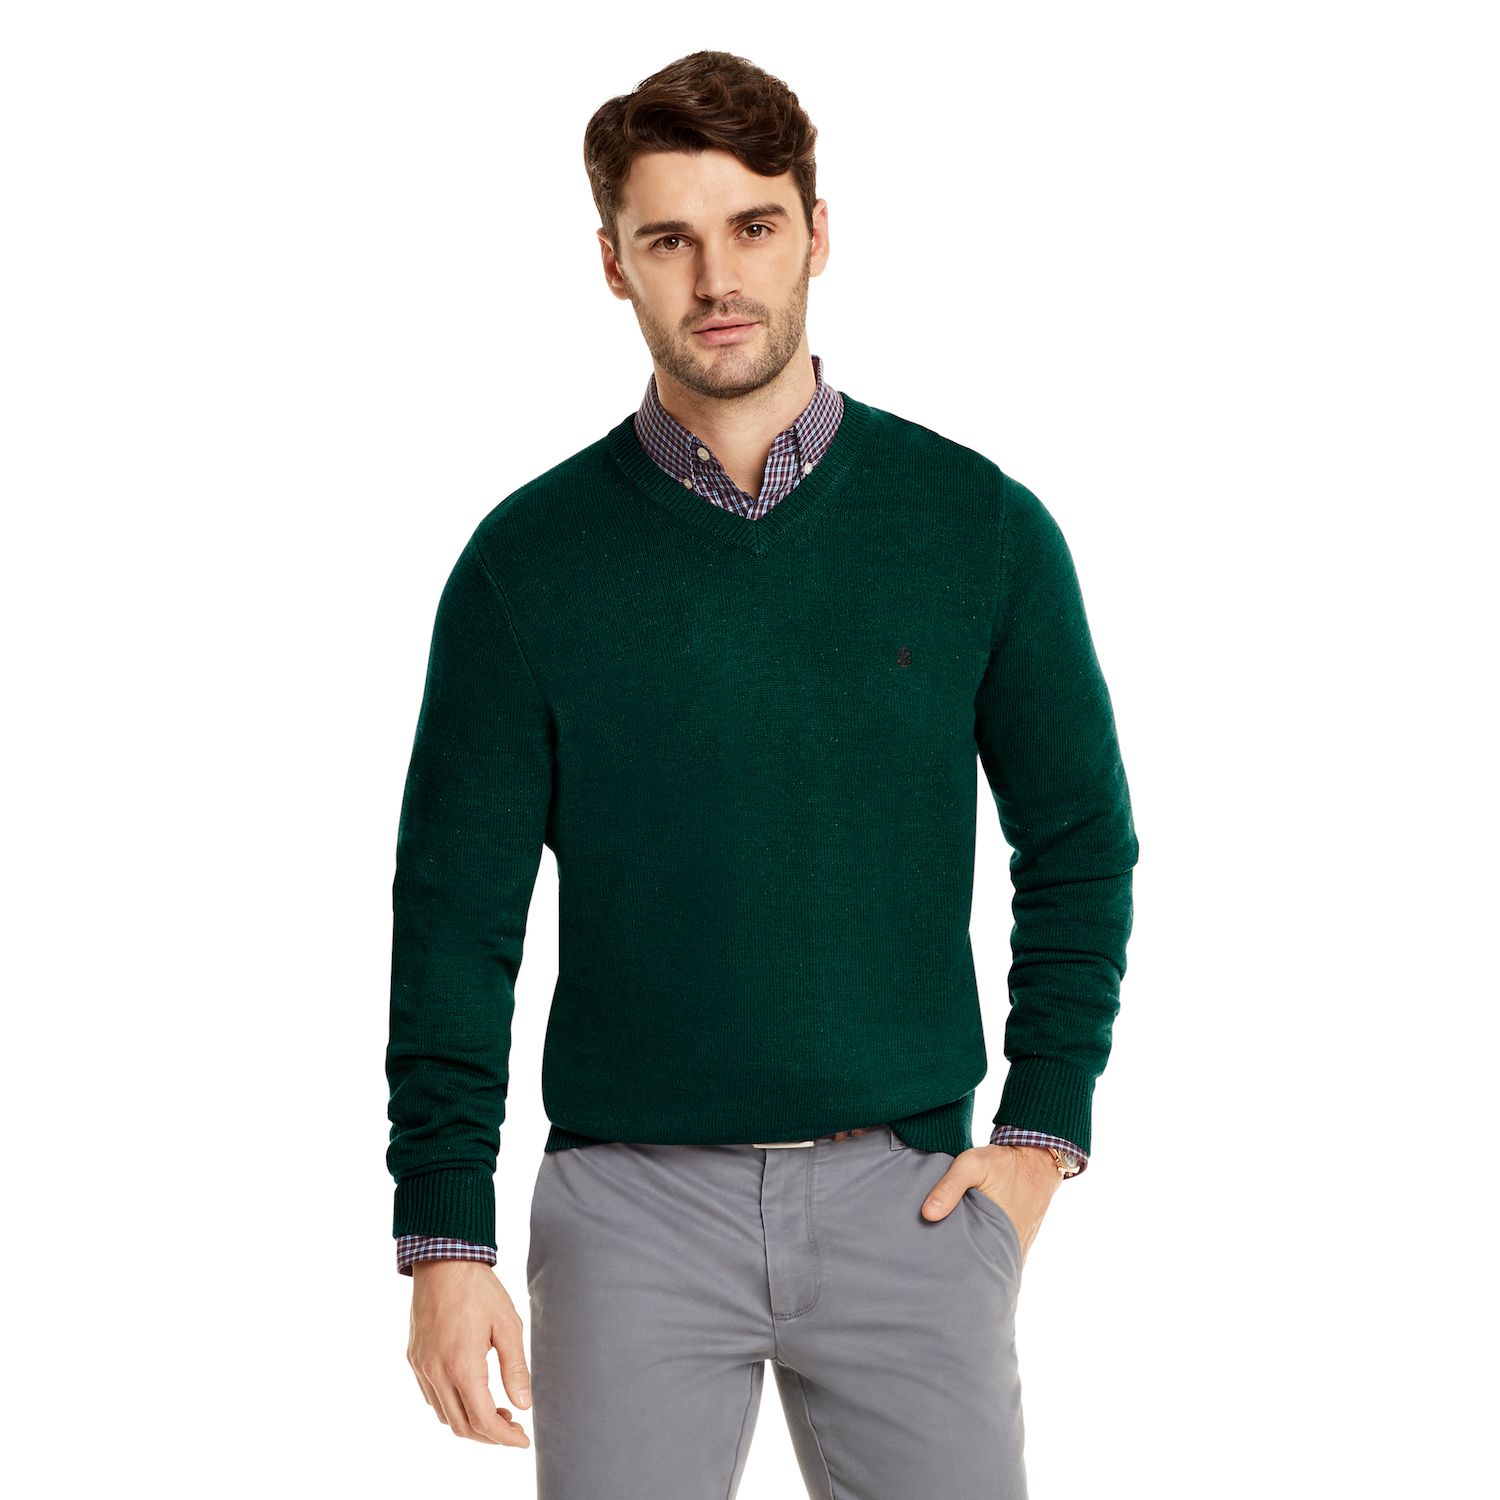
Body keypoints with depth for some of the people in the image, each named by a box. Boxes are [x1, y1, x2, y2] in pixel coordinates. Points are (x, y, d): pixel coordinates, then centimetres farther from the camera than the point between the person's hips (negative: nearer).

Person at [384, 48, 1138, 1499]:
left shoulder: (977, 525, 1)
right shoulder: (529, 560, -1)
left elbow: (1080, 845, 9)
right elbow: (456, 916, 0)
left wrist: (1040, 1133, 1)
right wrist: (445, 1243, -5)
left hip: (906, 1200, 1)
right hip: (632, 1205, 0)